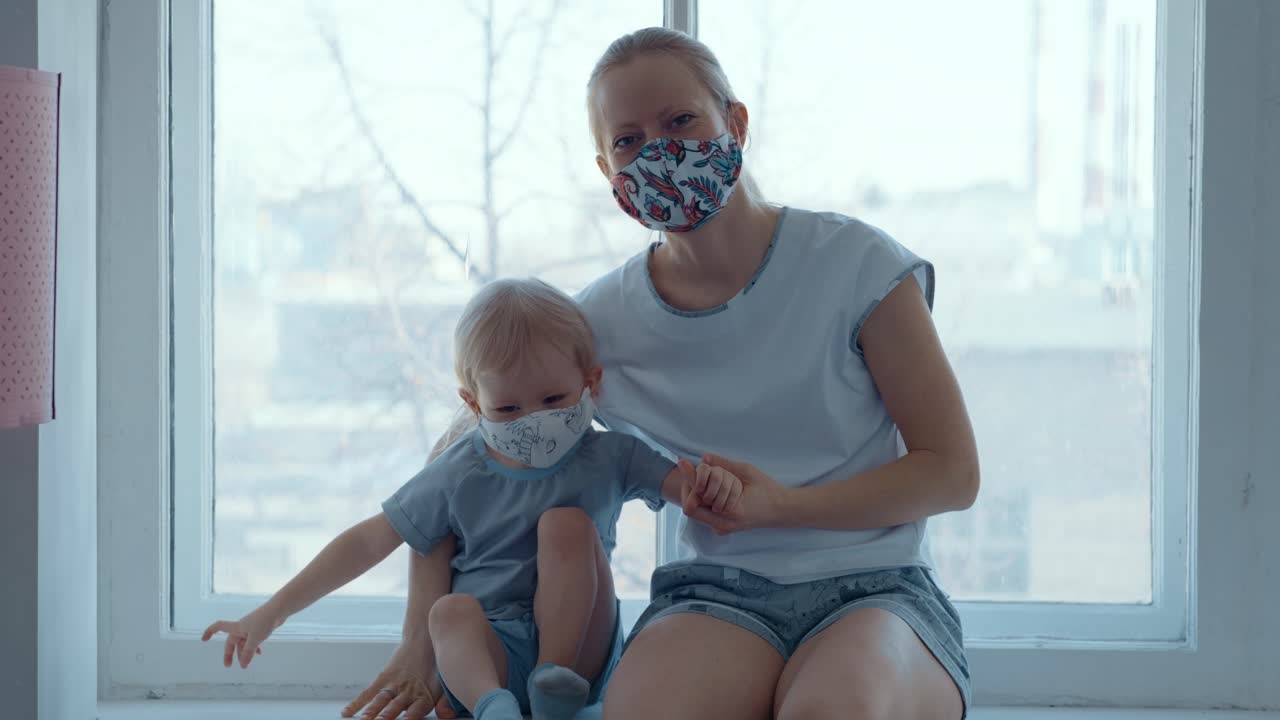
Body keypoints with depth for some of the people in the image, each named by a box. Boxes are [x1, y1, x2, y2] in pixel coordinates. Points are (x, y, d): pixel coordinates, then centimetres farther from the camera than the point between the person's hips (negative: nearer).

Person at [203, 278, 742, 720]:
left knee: (568, 521, -21)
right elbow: (368, 541, 3)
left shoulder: (608, 458, 2)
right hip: (491, 653, 0)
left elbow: (684, 483, -3)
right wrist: (269, 616, 0)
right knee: (450, 611, -32)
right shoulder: (456, 478, 0)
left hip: (581, 647, 0)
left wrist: (713, 481, -30)